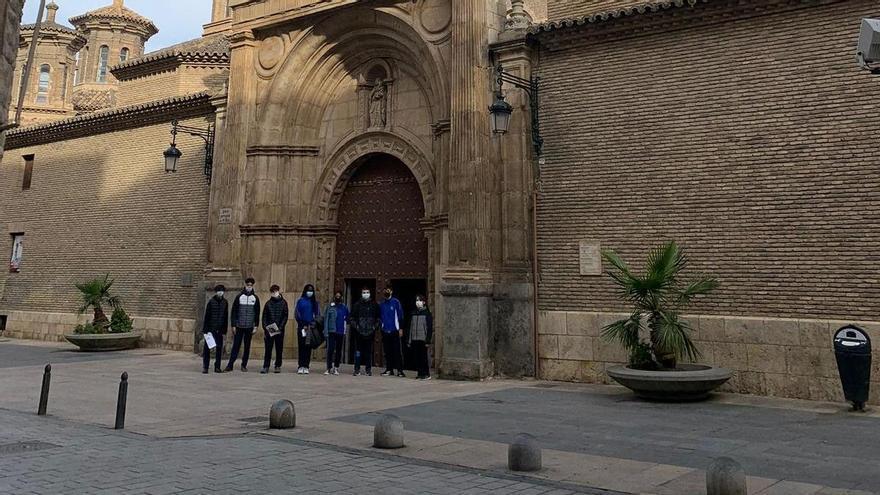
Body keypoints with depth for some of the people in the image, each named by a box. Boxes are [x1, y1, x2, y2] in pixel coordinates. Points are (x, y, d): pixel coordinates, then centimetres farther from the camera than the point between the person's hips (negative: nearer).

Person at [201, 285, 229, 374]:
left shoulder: (225, 302, 6)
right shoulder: (211, 301, -4)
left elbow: (226, 317, 9)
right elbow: (207, 316, -4)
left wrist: (224, 330, 6)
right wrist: (205, 329, -7)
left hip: (219, 330, 3)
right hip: (210, 329, -3)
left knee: (219, 348, 5)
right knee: (207, 348, 0)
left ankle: (217, 367, 13)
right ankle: (205, 367, 6)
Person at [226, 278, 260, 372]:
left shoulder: (255, 298, 6)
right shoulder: (239, 297, 2)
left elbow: (257, 313, 8)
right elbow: (234, 311, 2)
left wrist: (256, 326, 2)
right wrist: (233, 325, -3)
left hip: (250, 327, 1)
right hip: (239, 326, -1)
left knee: (247, 347, 5)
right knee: (236, 346, -2)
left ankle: (244, 365, 12)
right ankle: (230, 365, 1)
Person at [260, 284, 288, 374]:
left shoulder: (283, 303, 4)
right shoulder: (268, 303, 7)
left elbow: (285, 317, 0)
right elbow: (264, 316, 6)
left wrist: (280, 327, -12)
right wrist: (265, 328, -5)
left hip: (279, 330, 0)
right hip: (269, 330, 0)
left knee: (279, 349, 4)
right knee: (268, 349, -1)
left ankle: (278, 366, 12)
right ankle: (266, 366, 1)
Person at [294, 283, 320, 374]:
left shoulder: (315, 302, 9)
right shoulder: (300, 301, 4)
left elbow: (318, 315, 7)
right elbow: (296, 315, 2)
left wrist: (311, 324, -7)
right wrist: (303, 325, -6)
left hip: (311, 328, 1)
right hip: (301, 327, -1)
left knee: (308, 347, 0)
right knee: (301, 347, -4)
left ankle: (306, 367, 2)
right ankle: (301, 366, -3)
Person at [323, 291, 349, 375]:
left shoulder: (344, 308, 8)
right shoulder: (330, 307, 1)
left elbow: (347, 320, 14)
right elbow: (326, 319, 0)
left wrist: (345, 333, 9)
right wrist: (326, 332, -7)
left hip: (341, 333, 3)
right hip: (332, 331, -3)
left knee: (339, 350, 7)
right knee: (330, 350, -7)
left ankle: (336, 368, 14)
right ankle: (329, 368, -4)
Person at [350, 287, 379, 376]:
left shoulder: (374, 305, 8)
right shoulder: (357, 304, 6)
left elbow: (378, 317, 13)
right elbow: (351, 317, 8)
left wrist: (375, 326, 1)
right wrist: (355, 325, -4)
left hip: (370, 332, 1)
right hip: (359, 332, -1)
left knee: (369, 351, 3)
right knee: (358, 351, -1)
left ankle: (369, 369, 11)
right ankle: (357, 369, 5)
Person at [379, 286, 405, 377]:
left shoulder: (396, 302, -3)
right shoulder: (382, 303, 11)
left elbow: (400, 315, -4)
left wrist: (401, 328, -8)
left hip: (394, 331, -4)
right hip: (385, 331, 5)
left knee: (396, 351, -6)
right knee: (387, 352, 8)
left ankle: (400, 370, -4)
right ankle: (389, 369, 14)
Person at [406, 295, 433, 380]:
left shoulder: (427, 313, -2)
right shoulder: (414, 313, 13)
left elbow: (430, 327, -6)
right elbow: (410, 327, 15)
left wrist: (428, 340, -12)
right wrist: (408, 340, 10)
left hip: (422, 340, -5)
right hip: (414, 340, 5)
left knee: (424, 357, -3)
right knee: (417, 357, 6)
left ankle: (427, 374, 4)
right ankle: (420, 373, 14)